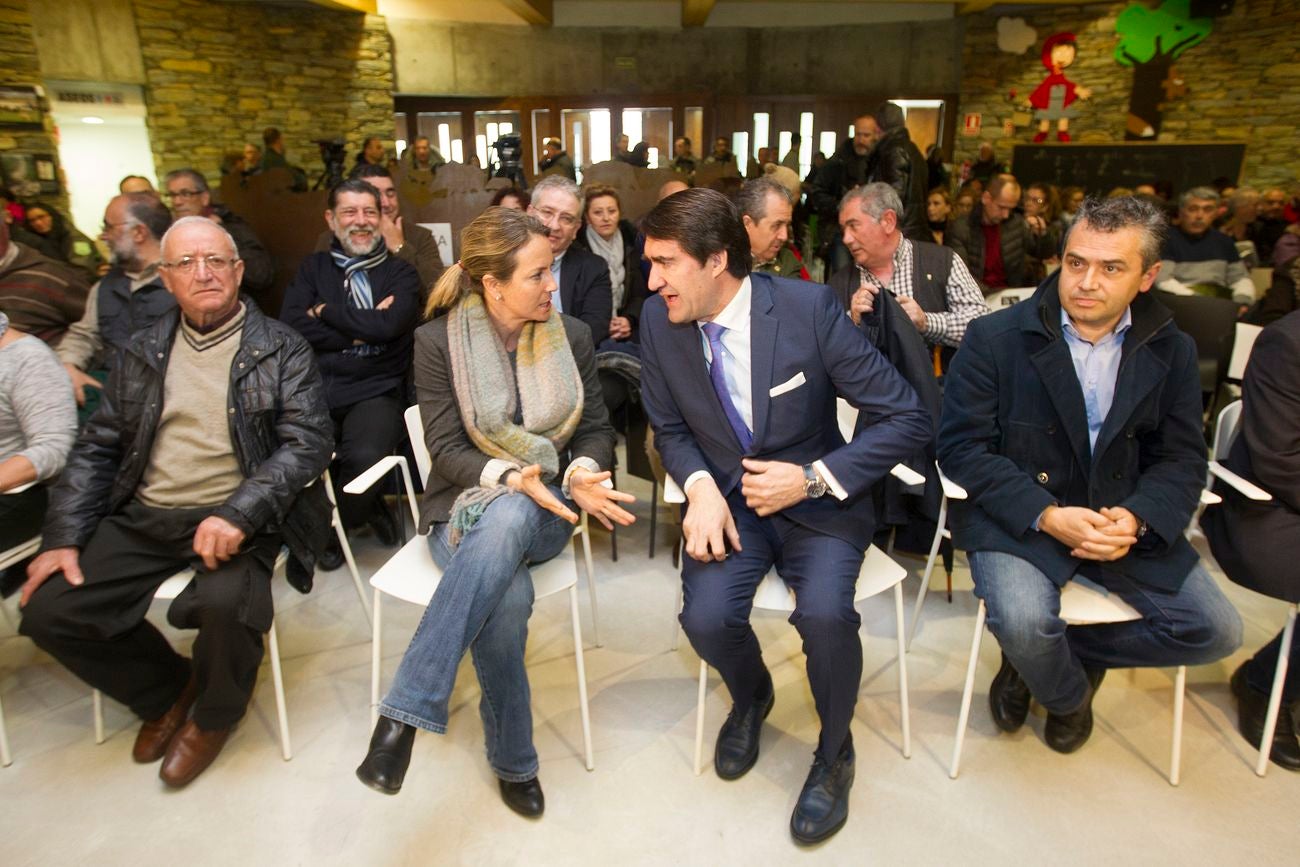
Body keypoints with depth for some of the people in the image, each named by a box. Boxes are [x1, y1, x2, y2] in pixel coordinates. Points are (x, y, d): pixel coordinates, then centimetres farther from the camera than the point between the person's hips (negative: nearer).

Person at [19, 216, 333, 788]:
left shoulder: (282, 351, 1)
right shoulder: (142, 353, 14)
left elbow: (308, 441, -10)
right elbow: (97, 448, 13)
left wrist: (239, 514, -24)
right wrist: (63, 538, 1)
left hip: (237, 519, -5)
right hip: (142, 520, 5)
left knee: (226, 601, -32)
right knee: (47, 610, -10)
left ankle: (214, 714, 4)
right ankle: (166, 689, 18)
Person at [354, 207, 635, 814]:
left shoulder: (572, 336, 4)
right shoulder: (438, 341, -4)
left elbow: (596, 429, 7)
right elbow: (447, 448, -7)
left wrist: (579, 473, -16)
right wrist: (508, 477, -27)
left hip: (542, 509, 1)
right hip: (465, 505, -1)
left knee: (507, 520, -39)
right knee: (507, 596, -34)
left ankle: (407, 709, -34)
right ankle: (512, 760, -11)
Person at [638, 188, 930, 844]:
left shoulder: (808, 308, -17)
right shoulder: (658, 320, -6)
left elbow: (906, 420, -13)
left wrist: (812, 477, -22)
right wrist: (701, 488, -12)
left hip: (817, 500, -2)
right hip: (728, 501, 3)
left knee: (825, 612, -28)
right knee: (707, 618, -22)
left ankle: (834, 752, 8)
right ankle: (751, 698, 19)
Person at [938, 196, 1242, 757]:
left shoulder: (1172, 352, 4)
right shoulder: (994, 338, -9)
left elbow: (1182, 459, 5)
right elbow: (961, 446, -12)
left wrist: (1137, 517, -17)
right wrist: (1046, 515, -22)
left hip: (1124, 519, 4)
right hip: (1017, 517, -4)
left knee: (1216, 631, -7)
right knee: (1023, 622, -28)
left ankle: (1056, 653, 14)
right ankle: (1068, 695, 10)